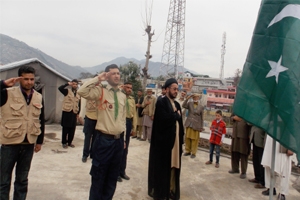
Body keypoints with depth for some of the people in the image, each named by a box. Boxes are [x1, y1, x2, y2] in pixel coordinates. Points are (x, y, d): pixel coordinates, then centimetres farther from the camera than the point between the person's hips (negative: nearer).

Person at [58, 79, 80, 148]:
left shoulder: (78, 94, 11)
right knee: (65, 129, 4)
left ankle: (69, 142, 20)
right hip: (66, 112, -4)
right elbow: (60, 88, -18)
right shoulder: (67, 91, 0)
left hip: (74, 113, 4)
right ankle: (64, 142, 15)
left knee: (72, 129, 7)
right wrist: (67, 84, -15)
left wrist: (78, 113, 9)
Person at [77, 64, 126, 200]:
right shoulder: (100, 91, -6)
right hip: (104, 139, -5)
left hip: (118, 140, 6)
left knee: (113, 176, 18)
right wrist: (97, 79, -17)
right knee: (98, 176, 8)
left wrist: (123, 138, 15)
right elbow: (82, 91, -25)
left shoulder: (123, 96, 10)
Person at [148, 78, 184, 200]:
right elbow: (164, 119, -24)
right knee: (162, 167, 4)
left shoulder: (177, 104, 14)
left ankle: (171, 190, 27)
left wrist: (181, 138, 8)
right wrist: (176, 115, -8)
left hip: (175, 140, 7)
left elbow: (179, 121, 13)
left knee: (173, 166, 13)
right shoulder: (161, 103, -9)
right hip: (164, 140, -7)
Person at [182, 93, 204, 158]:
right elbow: (183, 106, -15)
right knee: (187, 138, 7)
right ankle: (188, 151, 21)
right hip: (189, 124, 2)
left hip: (196, 125, -2)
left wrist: (201, 127, 2)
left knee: (194, 139, 0)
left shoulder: (201, 107, 2)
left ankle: (193, 153, 11)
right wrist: (187, 98, -20)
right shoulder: (189, 103, 5)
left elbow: (201, 118, 4)